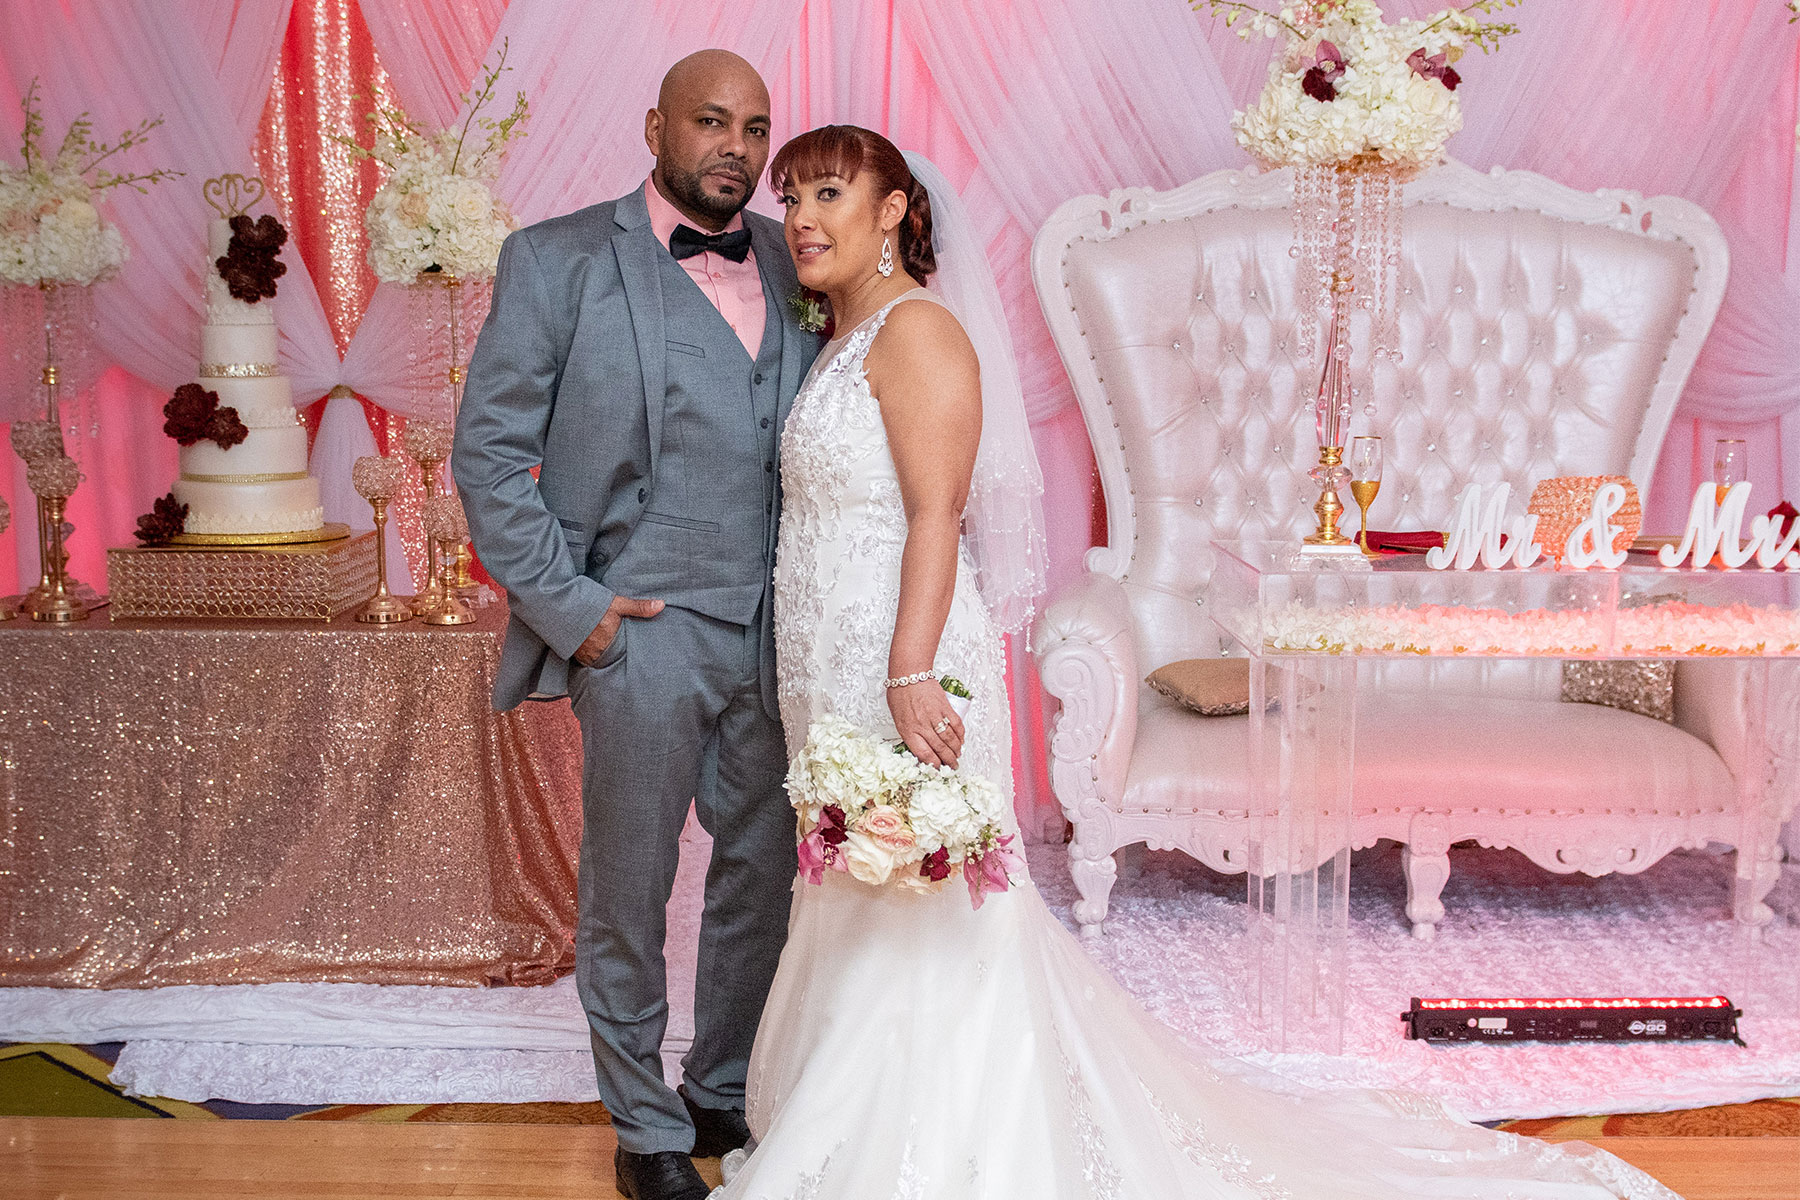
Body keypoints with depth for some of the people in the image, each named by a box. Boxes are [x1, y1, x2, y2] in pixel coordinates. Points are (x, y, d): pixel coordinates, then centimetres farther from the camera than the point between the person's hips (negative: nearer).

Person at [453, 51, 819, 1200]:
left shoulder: (793, 265, 11)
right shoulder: (558, 260, -1)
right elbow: (490, 446, -3)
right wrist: (566, 605, -9)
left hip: (777, 632, 4)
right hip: (644, 632, -4)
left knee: (763, 875, 13)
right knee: (629, 895, 6)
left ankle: (722, 1093, 33)